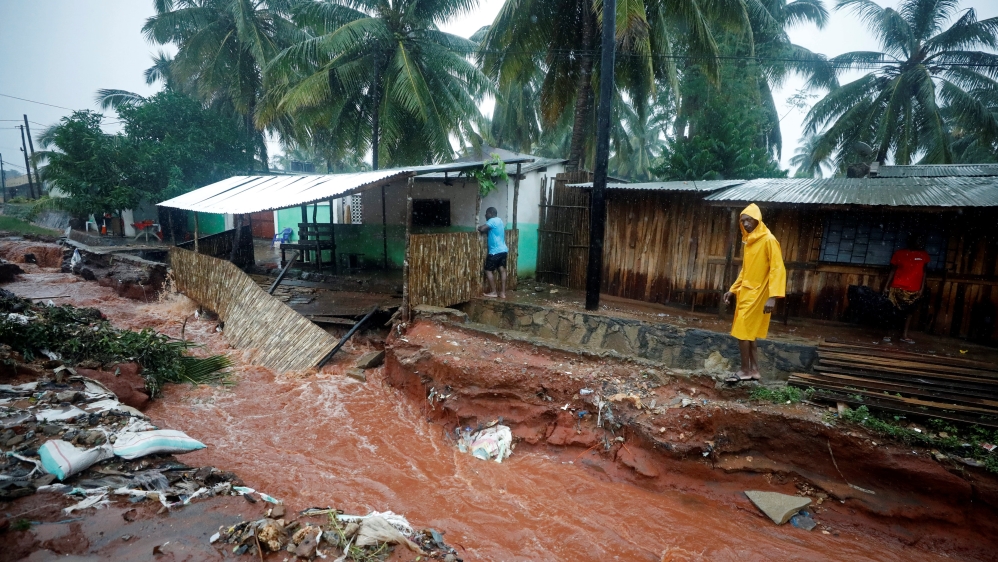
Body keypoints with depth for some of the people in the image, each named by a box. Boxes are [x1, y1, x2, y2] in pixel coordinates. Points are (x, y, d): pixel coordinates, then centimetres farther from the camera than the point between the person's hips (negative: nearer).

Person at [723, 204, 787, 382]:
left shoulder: (768, 240, -13)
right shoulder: (748, 241, 13)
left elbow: (777, 269, -18)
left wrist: (773, 296, -25)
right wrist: (733, 290, 18)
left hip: (757, 295, -9)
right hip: (745, 293, 9)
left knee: (742, 331, -6)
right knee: (747, 332, 10)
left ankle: (745, 370, 4)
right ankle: (754, 370, 18)